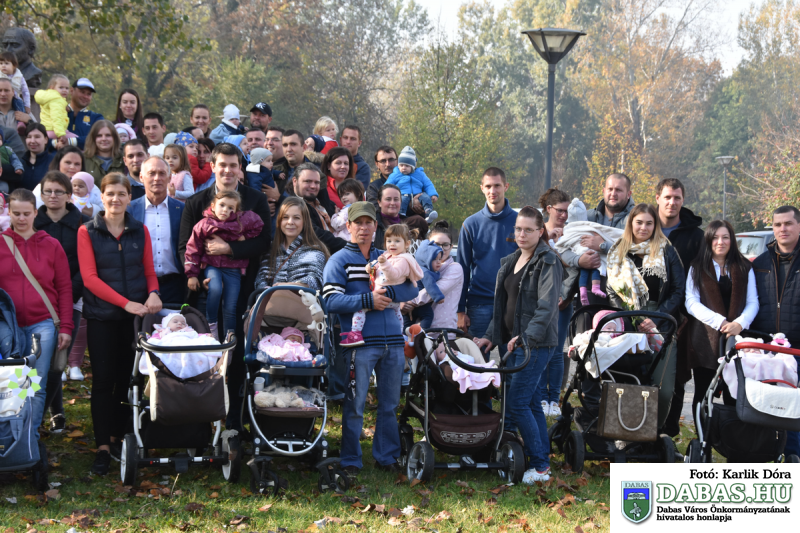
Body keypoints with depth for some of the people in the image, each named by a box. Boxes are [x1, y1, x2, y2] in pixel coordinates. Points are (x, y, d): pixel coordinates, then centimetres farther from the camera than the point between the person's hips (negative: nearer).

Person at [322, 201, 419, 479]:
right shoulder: (339, 260, 3)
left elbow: (412, 289, 6)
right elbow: (331, 300, -10)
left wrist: (386, 293, -12)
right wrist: (368, 300, -17)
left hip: (393, 341, 5)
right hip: (360, 342, -5)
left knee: (390, 404, 11)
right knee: (355, 405, -2)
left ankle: (386, 456, 22)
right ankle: (351, 461, 7)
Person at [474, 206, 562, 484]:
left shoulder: (548, 262, -10)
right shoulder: (510, 262, 16)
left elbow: (547, 306, -18)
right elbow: (502, 304, 22)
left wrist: (526, 337, -24)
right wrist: (491, 335, 15)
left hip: (536, 343, -8)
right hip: (515, 341, 8)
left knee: (516, 403, -11)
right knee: (531, 401, 10)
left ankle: (539, 466, -4)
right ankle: (542, 463, 16)